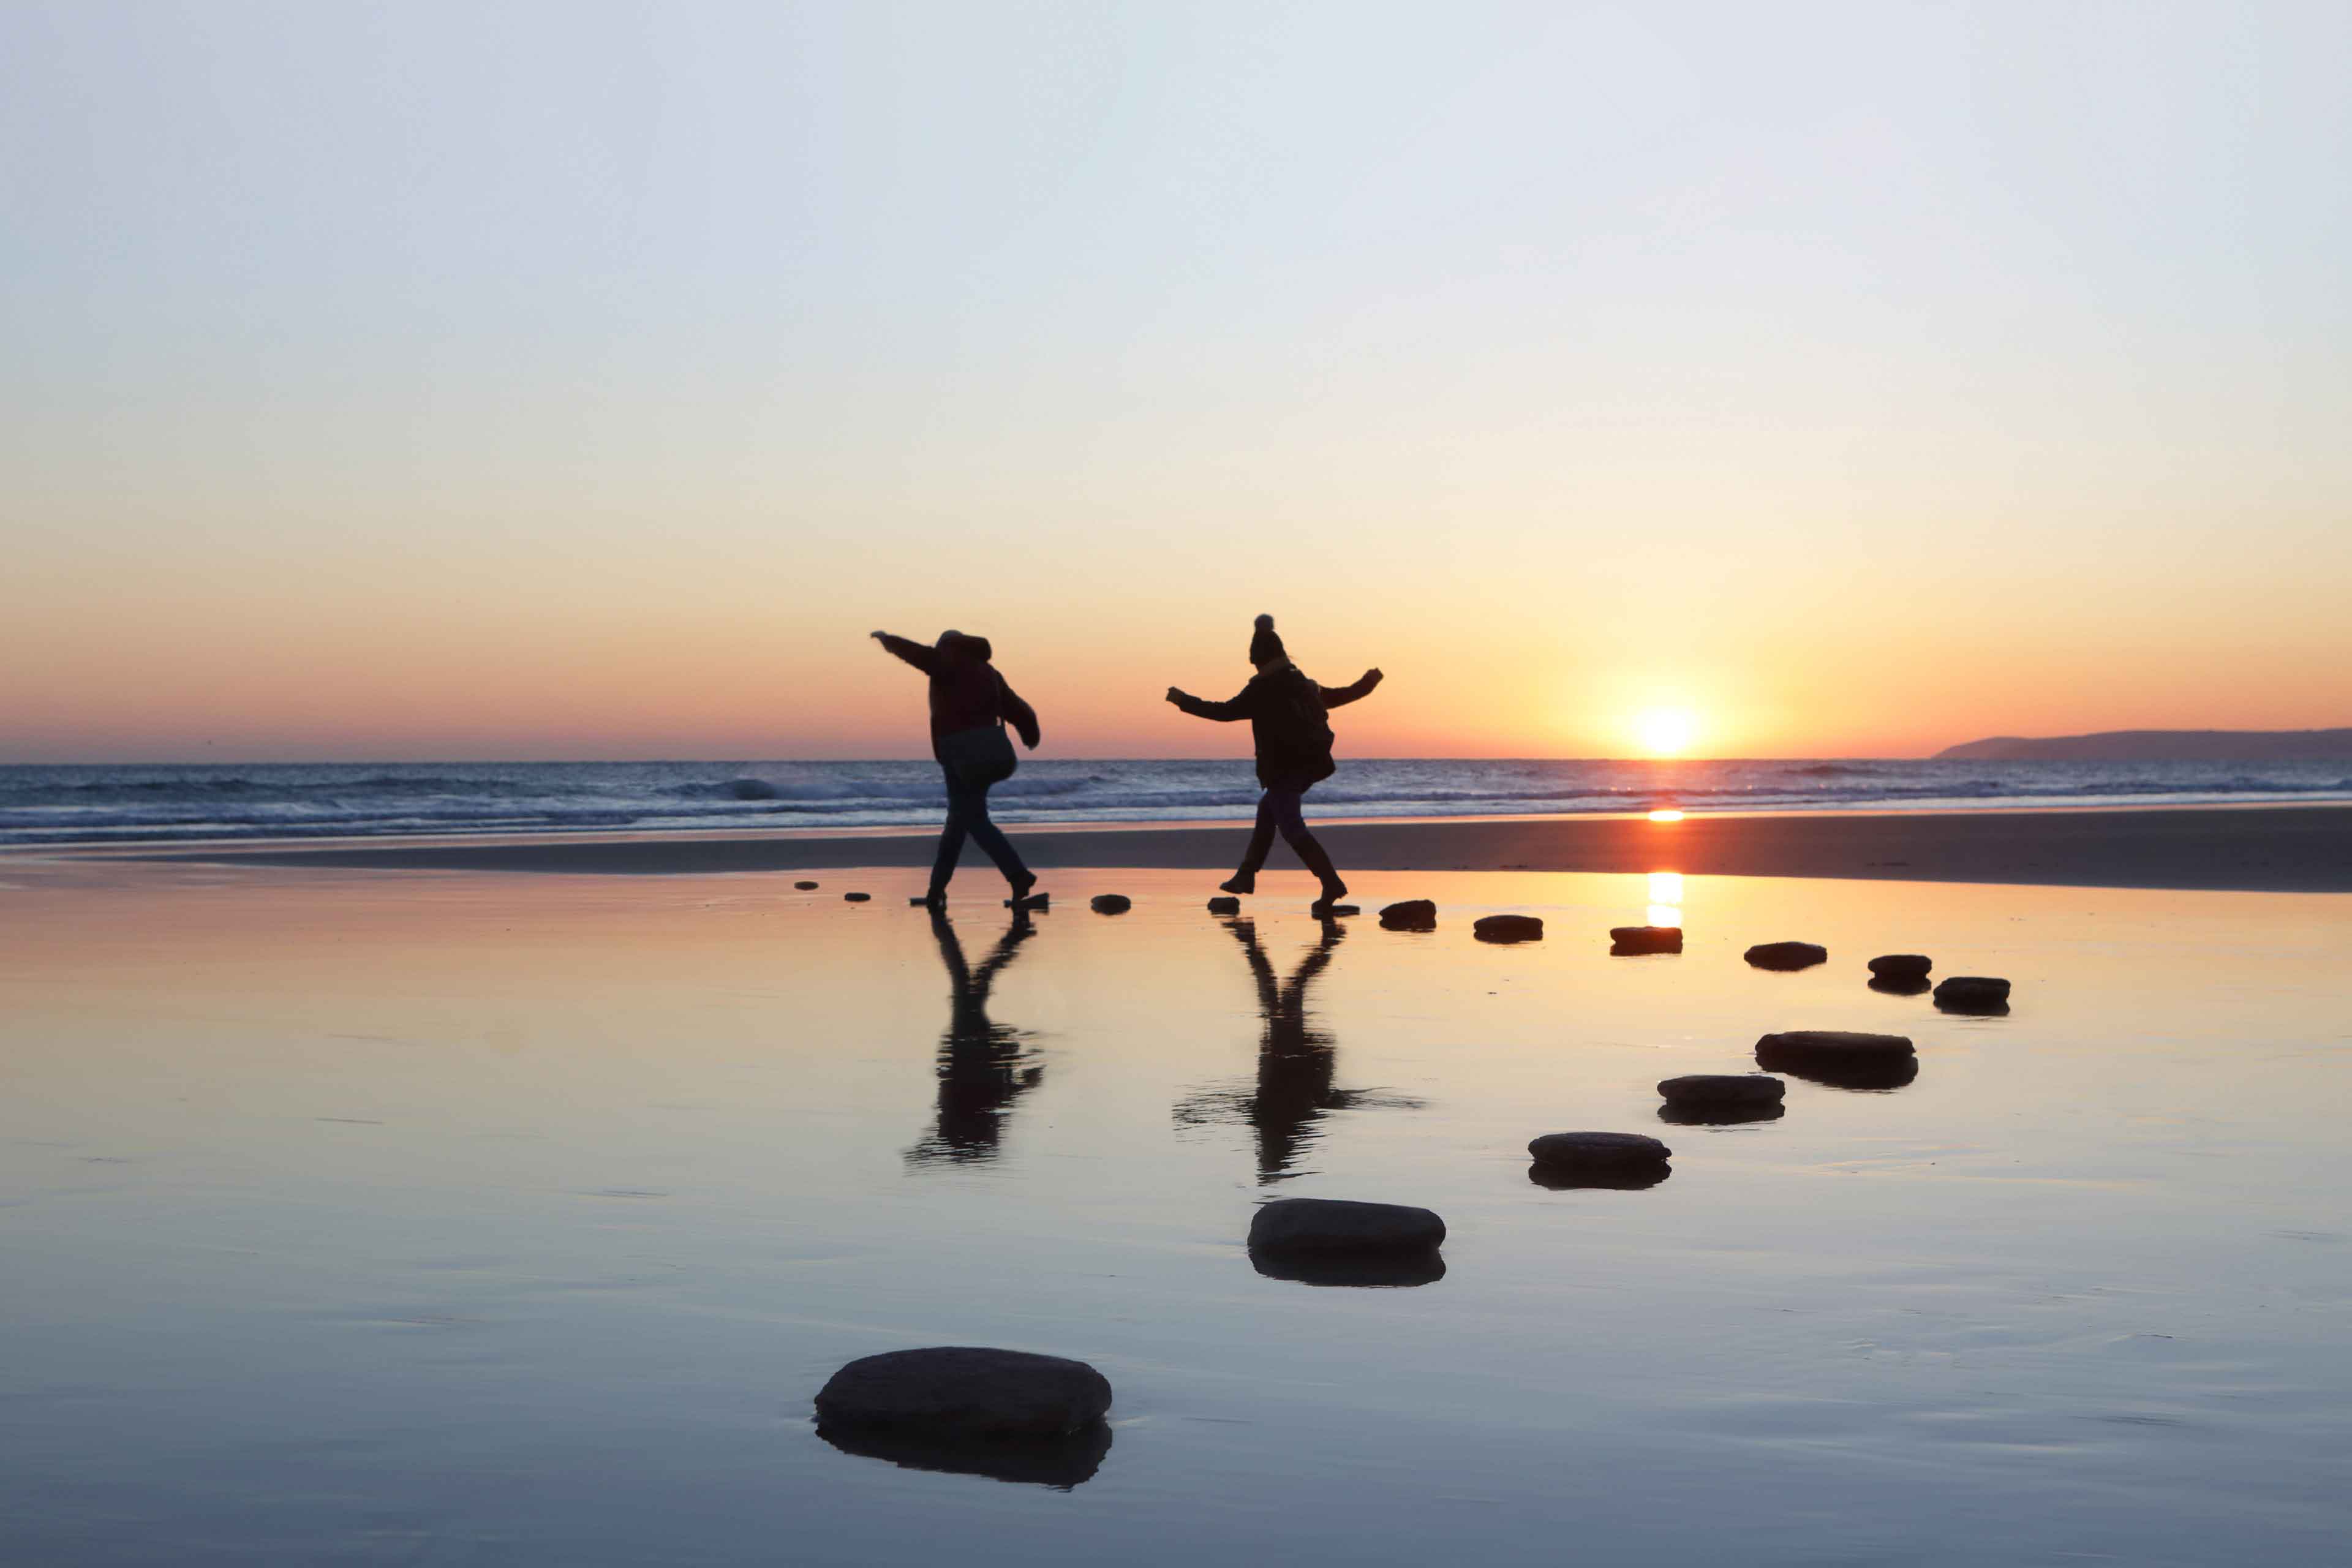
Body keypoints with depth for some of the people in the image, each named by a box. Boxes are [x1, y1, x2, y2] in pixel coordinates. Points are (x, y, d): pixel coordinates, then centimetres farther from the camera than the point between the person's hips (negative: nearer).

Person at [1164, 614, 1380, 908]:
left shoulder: (1262, 690, -12)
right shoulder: (1303, 683, 12)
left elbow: (1226, 712, -15)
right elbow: (1335, 696, 25)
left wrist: (1185, 701, -6)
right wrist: (1366, 685, 42)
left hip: (1283, 768, -9)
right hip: (1310, 763, 9)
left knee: (1291, 828, -11)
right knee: (1268, 808, 24)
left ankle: (1332, 884, -23)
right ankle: (1246, 876, 27)